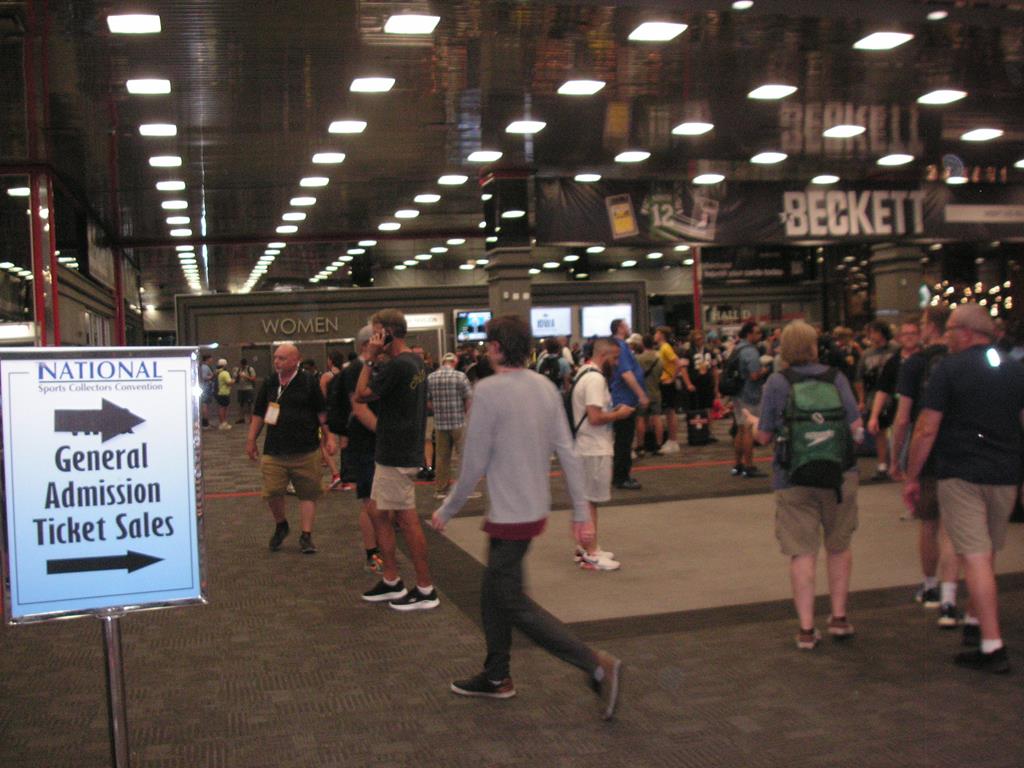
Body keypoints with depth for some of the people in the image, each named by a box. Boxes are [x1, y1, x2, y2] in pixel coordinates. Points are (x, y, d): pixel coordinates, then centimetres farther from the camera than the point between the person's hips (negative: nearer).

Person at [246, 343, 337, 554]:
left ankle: (306, 536, 12)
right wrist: (251, 439, 13)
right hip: (274, 450, 2)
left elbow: (322, 412, 2)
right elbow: (258, 413, 15)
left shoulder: (308, 382, -2)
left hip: (306, 451, -2)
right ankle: (280, 526, 25)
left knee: (308, 493, 3)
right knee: (272, 493, -2)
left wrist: (328, 436, -2)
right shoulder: (269, 383, 7)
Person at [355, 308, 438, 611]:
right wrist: (376, 360, 7)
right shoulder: (415, 361, 11)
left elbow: (361, 395, -13)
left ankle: (425, 590, 6)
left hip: (396, 456, -10)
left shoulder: (397, 365, -20)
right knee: (380, 515, 16)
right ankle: (391, 582, 24)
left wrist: (370, 359, -8)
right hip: (397, 451, 10)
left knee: (407, 519, -2)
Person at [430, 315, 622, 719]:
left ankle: (597, 665, -5)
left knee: (514, 604, 1)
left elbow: (474, 464, -15)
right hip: (536, 508, 8)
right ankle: (496, 677, 31)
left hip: (510, 514, -8)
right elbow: (568, 453, 3)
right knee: (493, 594, 20)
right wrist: (581, 512, 7)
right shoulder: (546, 387, 3)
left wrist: (447, 511, -2)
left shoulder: (489, 391, -17)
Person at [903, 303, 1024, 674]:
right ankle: (974, 622, 35)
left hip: (961, 475, -5)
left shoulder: (949, 369, -8)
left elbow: (926, 430, -10)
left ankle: (993, 646, -6)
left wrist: (911, 477, -2)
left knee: (975, 559, -5)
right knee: (987, 554, 21)